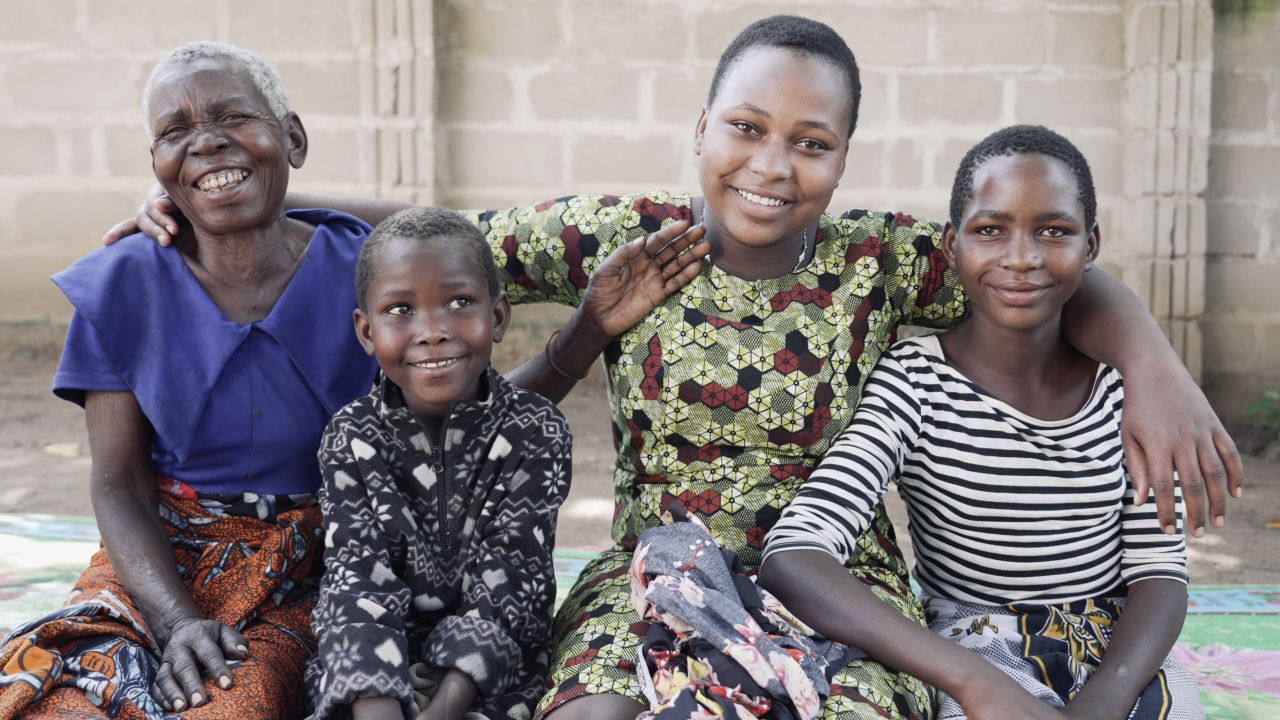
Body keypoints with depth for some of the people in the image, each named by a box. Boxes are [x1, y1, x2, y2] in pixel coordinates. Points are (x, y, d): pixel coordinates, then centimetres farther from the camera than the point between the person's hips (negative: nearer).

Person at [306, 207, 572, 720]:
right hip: (377, 670, 2)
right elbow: (357, 582, -11)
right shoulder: (350, 438, -2)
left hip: (494, 664, -1)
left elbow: (506, 586, -13)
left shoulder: (536, 432, -7)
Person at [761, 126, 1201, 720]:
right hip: (976, 646, -3)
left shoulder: (1123, 381, -1)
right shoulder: (912, 381, -14)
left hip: (1121, 658, 4)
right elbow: (790, 559, -26)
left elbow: (1159, 569, -1)